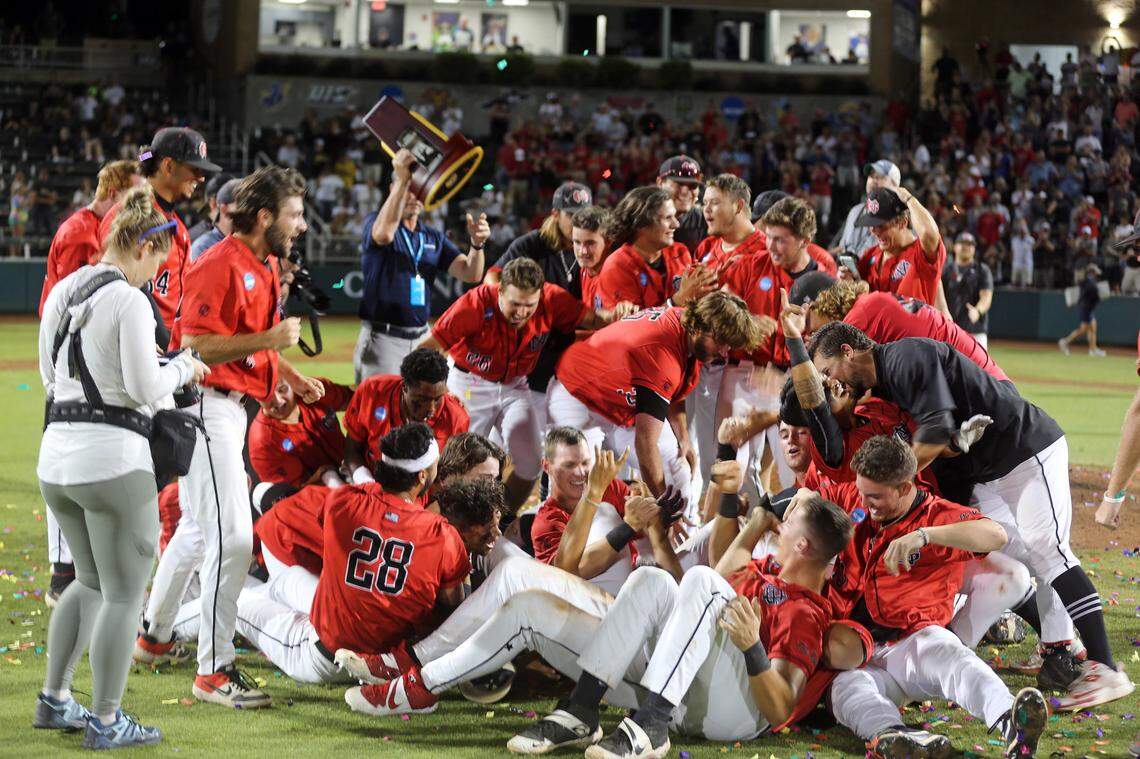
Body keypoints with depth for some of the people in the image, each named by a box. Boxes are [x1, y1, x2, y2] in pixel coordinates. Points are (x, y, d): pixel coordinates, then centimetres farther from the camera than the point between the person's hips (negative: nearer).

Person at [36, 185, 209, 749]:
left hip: (56, 453, 8)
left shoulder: (62, 292, 10)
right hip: (113, 456, -8)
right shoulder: (130, 301, -13)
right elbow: (145, 389, -15)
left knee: (91, 581, 24)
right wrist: (182, 368, 3)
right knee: (124, 594, 3)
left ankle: (54, 700, 25)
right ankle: (105, 721, 7)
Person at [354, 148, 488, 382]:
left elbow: (470, 274, 3)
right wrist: (403, 180, -30)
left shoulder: (434, 238, 14)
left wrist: (476, 244, -19)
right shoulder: (375, 222, -1)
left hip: (421, 339, 6)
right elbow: (384, 234, -29)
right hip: (382, 338, -6)